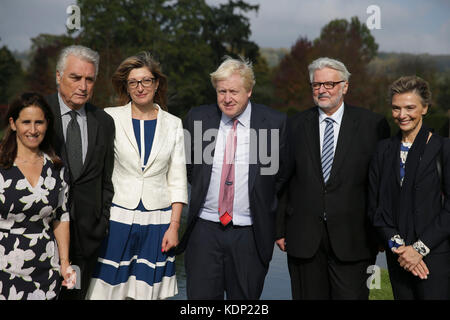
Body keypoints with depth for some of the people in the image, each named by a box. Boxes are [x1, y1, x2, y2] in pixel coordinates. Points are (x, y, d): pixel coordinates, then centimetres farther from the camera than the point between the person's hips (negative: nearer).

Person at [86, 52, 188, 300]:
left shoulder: (173, 124, 6)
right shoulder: (110, 118, 2)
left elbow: (177, 180, 6)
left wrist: (174, 225, -1)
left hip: (157, 223, 1)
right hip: (117, 220, -1)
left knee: (147, 291, 3)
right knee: (107, 288, -2)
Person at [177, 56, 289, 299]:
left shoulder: (275, 122, -4)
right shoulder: (197, 118, 2)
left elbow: (283, 176, 4)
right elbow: (187, 166, 17)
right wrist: (202, 189, 10)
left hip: (250, 234, -1)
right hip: (204, 229, 1)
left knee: (245, 297, 10)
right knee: (200, 295, 3)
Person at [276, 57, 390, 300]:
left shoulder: (372, 125, 1)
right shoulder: (295, 126, 7)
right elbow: (283, 181, 8)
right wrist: (280, 229, 5)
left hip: (352, 239, -2)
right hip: (303, 239, 2)